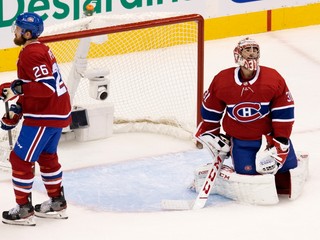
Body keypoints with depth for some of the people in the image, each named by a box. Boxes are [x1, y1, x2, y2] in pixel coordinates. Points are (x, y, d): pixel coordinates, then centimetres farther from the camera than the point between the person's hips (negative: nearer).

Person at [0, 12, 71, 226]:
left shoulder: (32, 54, -20)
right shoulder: (39, 49, 13)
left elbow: (47, 87, -28)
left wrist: (18, 89, -30)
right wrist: (18, 108, 17)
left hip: (45, 115, -11)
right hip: (58, 112, 11)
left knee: (21, 159, -3)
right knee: (47, 156, 25)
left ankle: (24, 211, 3)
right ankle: (57, 204, 35)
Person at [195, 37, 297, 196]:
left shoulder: (273, 79, -12)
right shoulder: (221, 80, -10)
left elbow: (284, 111, -8)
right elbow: (210, 111, 4)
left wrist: (281, 140, -10)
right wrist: (208, 134, 8)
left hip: (269, 134, 1)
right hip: (239, 140, -1)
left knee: (287, 164, -10)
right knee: (247, 171, -14)